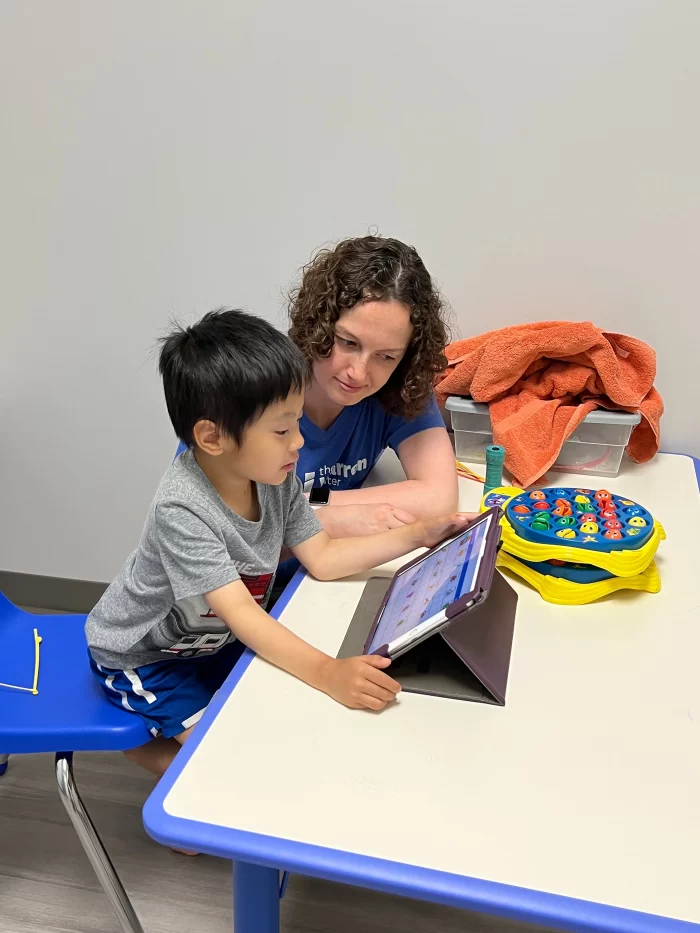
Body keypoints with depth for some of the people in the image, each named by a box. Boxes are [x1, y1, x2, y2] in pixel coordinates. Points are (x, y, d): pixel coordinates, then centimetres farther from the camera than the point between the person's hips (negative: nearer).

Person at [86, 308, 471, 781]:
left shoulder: (273, 475, -15)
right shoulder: (182, 510, -36)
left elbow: (322, 558, -7)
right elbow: (241, 613, -40)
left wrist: (415, 536, -15)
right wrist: (329, 673, -51)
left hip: (215, 638, 7)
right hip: (144, 655, -7)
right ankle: (140, 744, 12)